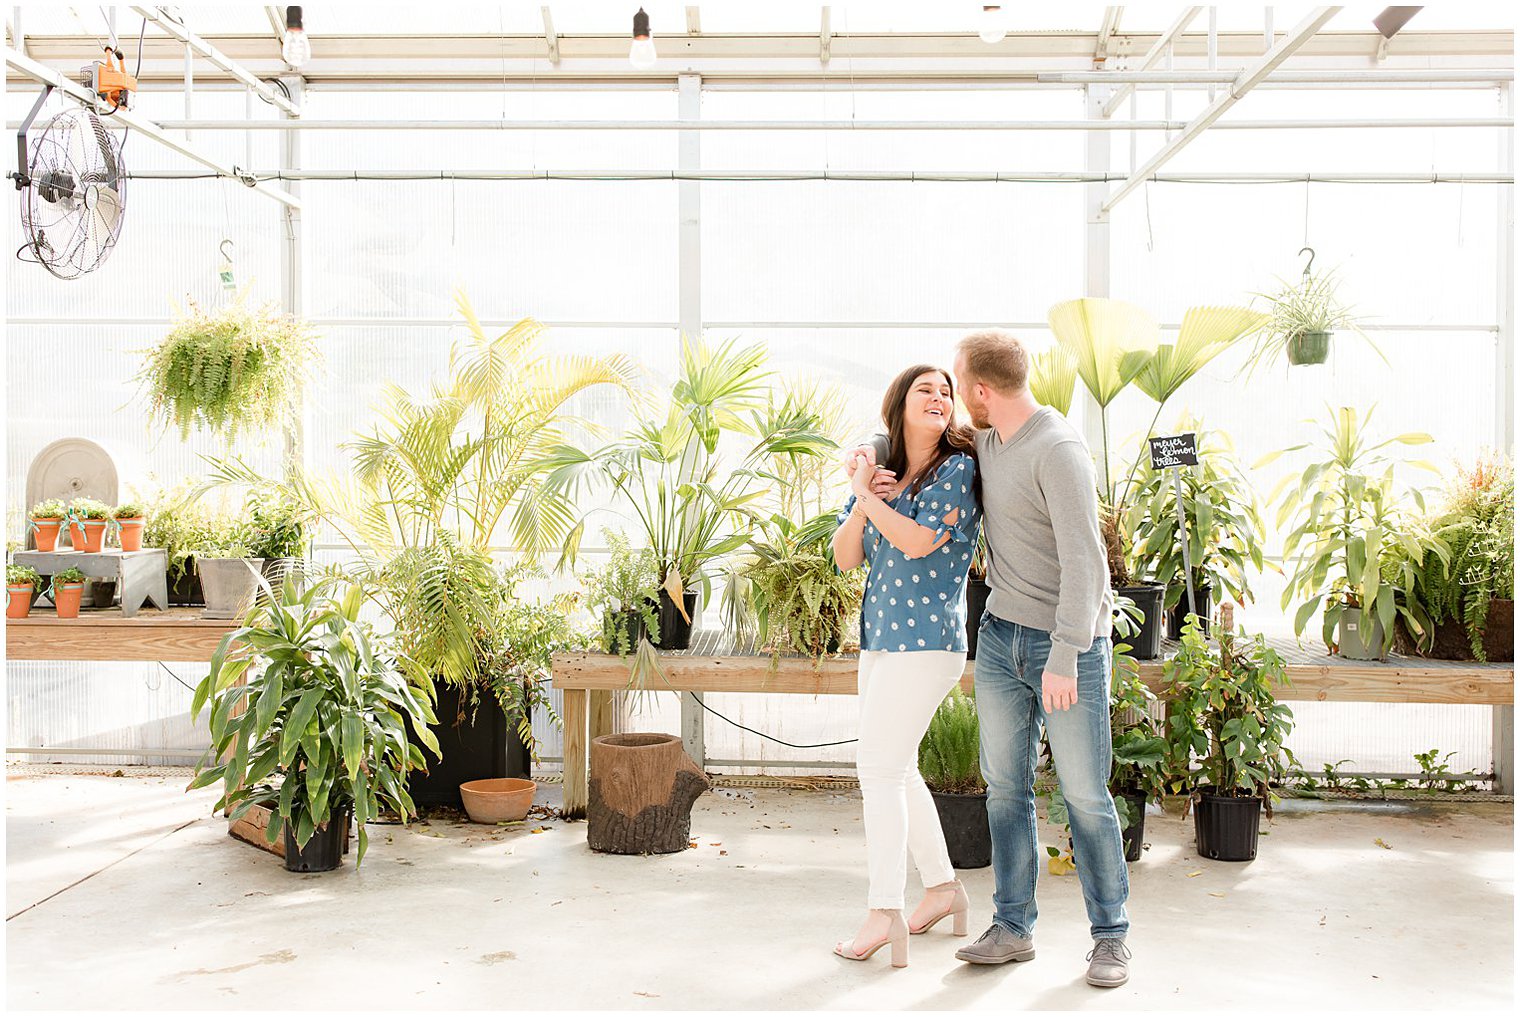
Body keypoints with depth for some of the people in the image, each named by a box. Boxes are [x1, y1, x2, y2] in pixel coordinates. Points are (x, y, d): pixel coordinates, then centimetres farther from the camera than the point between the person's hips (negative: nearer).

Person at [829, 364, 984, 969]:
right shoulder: (878, 469, 10)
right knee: (896, 770, 15)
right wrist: (862, 502, -10)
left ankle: (885, 913, -3)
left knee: (879, 767, -9)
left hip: (926, 640, -8)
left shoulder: (958, 469, -7)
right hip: (880, 637, 8)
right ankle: (943, 887, 29)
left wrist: (866, 494, -8)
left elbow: (918, 542, -19)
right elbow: (845, 558, 6)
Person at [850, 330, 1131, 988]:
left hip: (1069, 643, -7)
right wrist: (872, 451, 3)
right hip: (1002, 636, 7)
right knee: (1005, 786, 9)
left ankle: (1110, 937, 16)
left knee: (1085, 793, 1)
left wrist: (1063, 659, -26)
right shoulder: (987, 441, 7)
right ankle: (1012, 928, 19)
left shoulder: (1058, 451, -19)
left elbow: (1083, 561, -24)